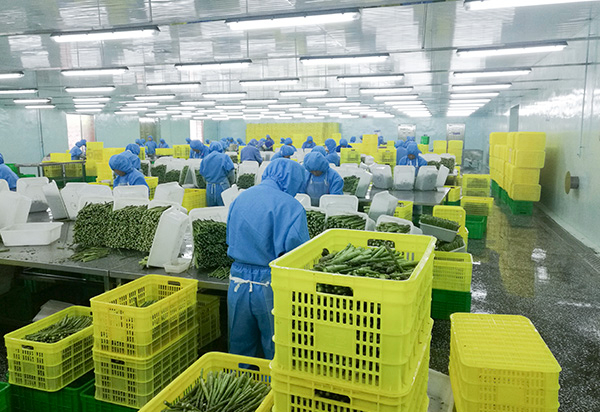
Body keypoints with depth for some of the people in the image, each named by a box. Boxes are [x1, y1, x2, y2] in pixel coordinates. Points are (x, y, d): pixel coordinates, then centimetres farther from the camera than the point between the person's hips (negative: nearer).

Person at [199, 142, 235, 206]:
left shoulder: (205, 158, 6)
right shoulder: (224, 157, -3)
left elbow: (203, 174, 10)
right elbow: (230, 174, -4)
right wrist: (228, 182, 16)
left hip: (209, 188, 4)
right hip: (222, 188, -4)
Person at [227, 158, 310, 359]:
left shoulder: (239, 198, 8)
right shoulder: (289, 205, -13)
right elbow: (295, 250, -21)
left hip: (238, 284, 6)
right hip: (269, 288, -5)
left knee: (239, 349, 20)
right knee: (276, 353, 11)